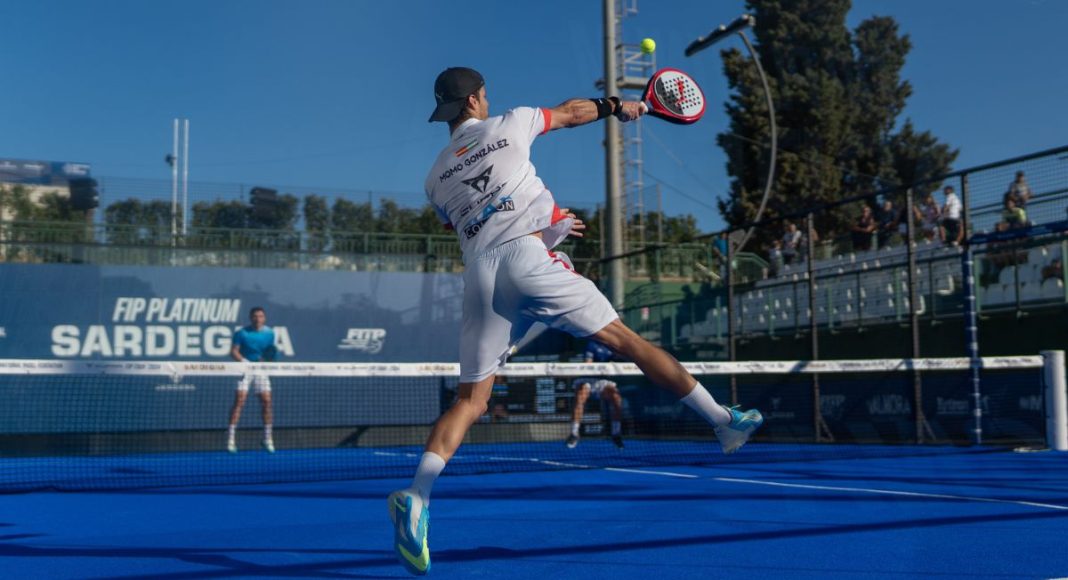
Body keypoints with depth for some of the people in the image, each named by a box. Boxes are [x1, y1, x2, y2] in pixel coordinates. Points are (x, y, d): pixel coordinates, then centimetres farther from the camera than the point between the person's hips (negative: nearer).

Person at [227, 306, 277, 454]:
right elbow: (233, 351, -6)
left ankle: (267, 438, 10)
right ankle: (231, 438, -5)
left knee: (267, 402, -2)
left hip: (261, 369, 3)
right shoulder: (242, 333, -7)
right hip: (245, 368, -3)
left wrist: (267, 360, -12)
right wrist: (245, 361, -21)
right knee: (239, 401, -11)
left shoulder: (269, 333, 2)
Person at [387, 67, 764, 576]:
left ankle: (417, 495, -18)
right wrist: (616, 106, 45)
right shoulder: (507, 125, 12)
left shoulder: (436, 177, 22)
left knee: (470, 400, 3)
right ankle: (725, 421, 7)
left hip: (478, 278, 3)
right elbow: (571, 112, 26)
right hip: (527, 258, -3)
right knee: (626, 340, 3)